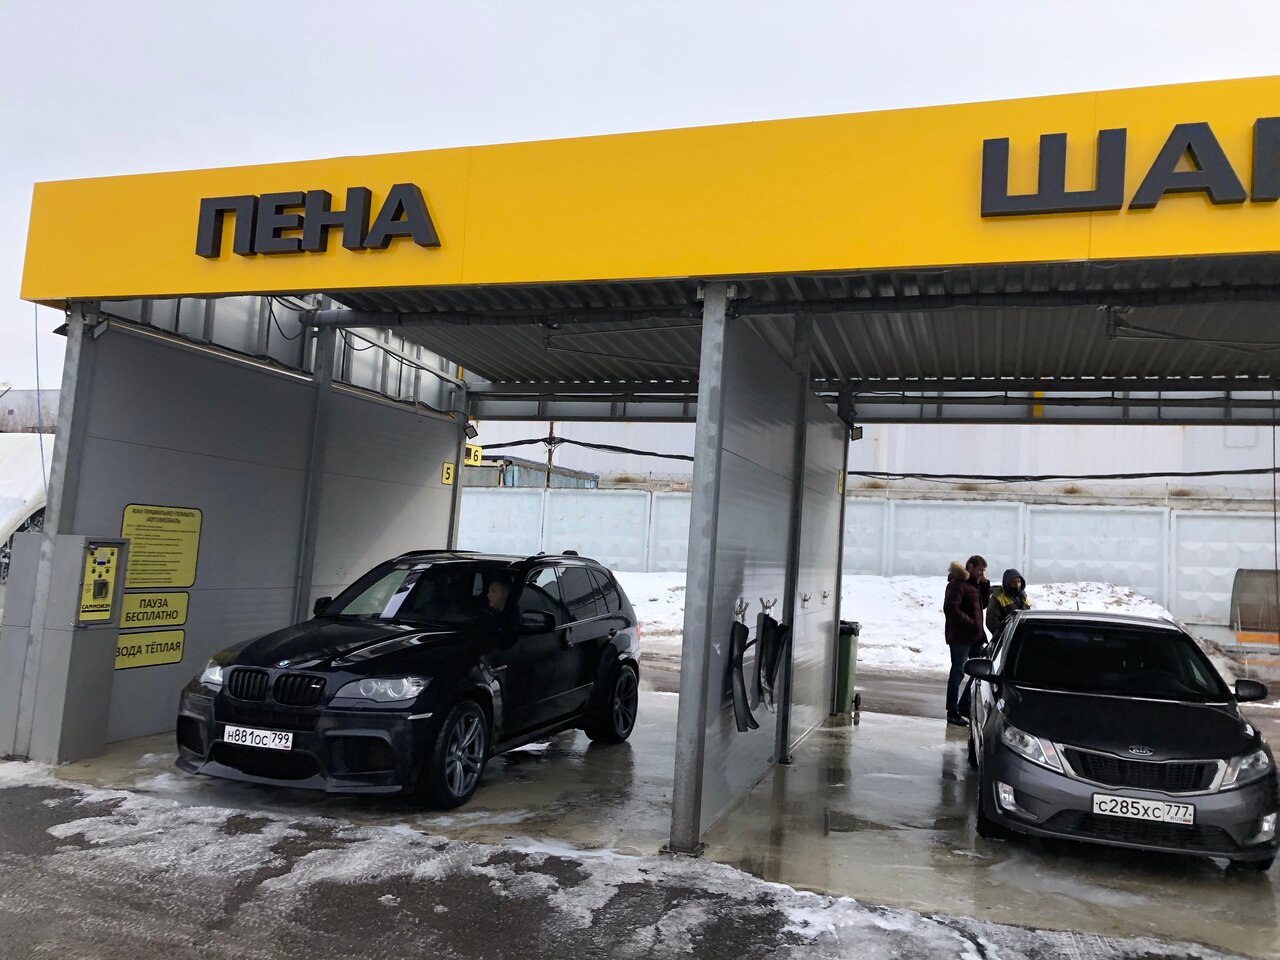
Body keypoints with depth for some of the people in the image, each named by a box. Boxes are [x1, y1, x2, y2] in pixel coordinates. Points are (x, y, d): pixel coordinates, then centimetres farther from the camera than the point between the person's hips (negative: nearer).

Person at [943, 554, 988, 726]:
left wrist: (985, 585, 7)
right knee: (958, 673, -3)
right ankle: (953, 712, 5)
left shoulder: (974, 584, 17)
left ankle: (965, 706, 22)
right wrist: (971, 622, -20)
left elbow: (983, 604, 20)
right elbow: (951, 608, -21)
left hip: (975, 636, 9)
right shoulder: (957, 584, -13)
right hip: (960, 636, -9)